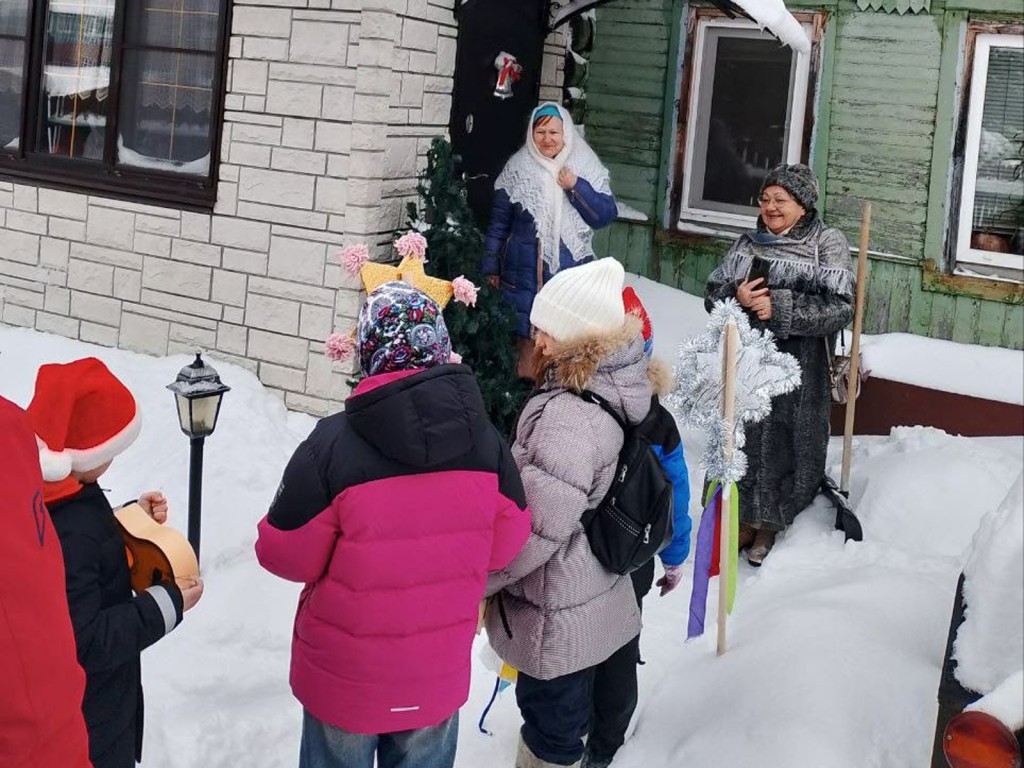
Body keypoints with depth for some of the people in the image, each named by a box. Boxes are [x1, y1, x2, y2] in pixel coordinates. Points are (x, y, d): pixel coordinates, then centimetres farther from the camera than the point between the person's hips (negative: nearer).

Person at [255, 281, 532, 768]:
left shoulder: (333, 445, -23)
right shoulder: (485, 440, -12)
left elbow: (286, 555, -14)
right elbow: (504, 545, 0)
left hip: (345, 678, -2)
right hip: (438, 676, 3)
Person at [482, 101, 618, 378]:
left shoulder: (586, 167, 2)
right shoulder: (517, 169, 1)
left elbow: (606, 216, -3)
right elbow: (499, 222, 5)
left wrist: (576, 187, -15)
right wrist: (491, 268, 5)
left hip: (571, 270, 1)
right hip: (525, 272, 0)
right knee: (527, 335, 3)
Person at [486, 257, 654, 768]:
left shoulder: (570, 416, -30)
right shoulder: (619, 392, 0)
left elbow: (537, 529, -29)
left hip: (556, 616, -9)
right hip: (593, 597, 9)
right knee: (552, 714, 26)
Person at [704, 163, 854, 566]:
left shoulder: (828, 244, -4)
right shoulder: (747, 243, 10)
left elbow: (839, 308, -14)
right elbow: (712, 294, 10)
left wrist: (780, 307, -21)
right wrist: (736, 296, -13)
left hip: (797, 371, -4)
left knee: (784, 442, 3)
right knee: (742, 438, 8)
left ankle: (769, 523, 23)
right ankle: (744, 517, 26)